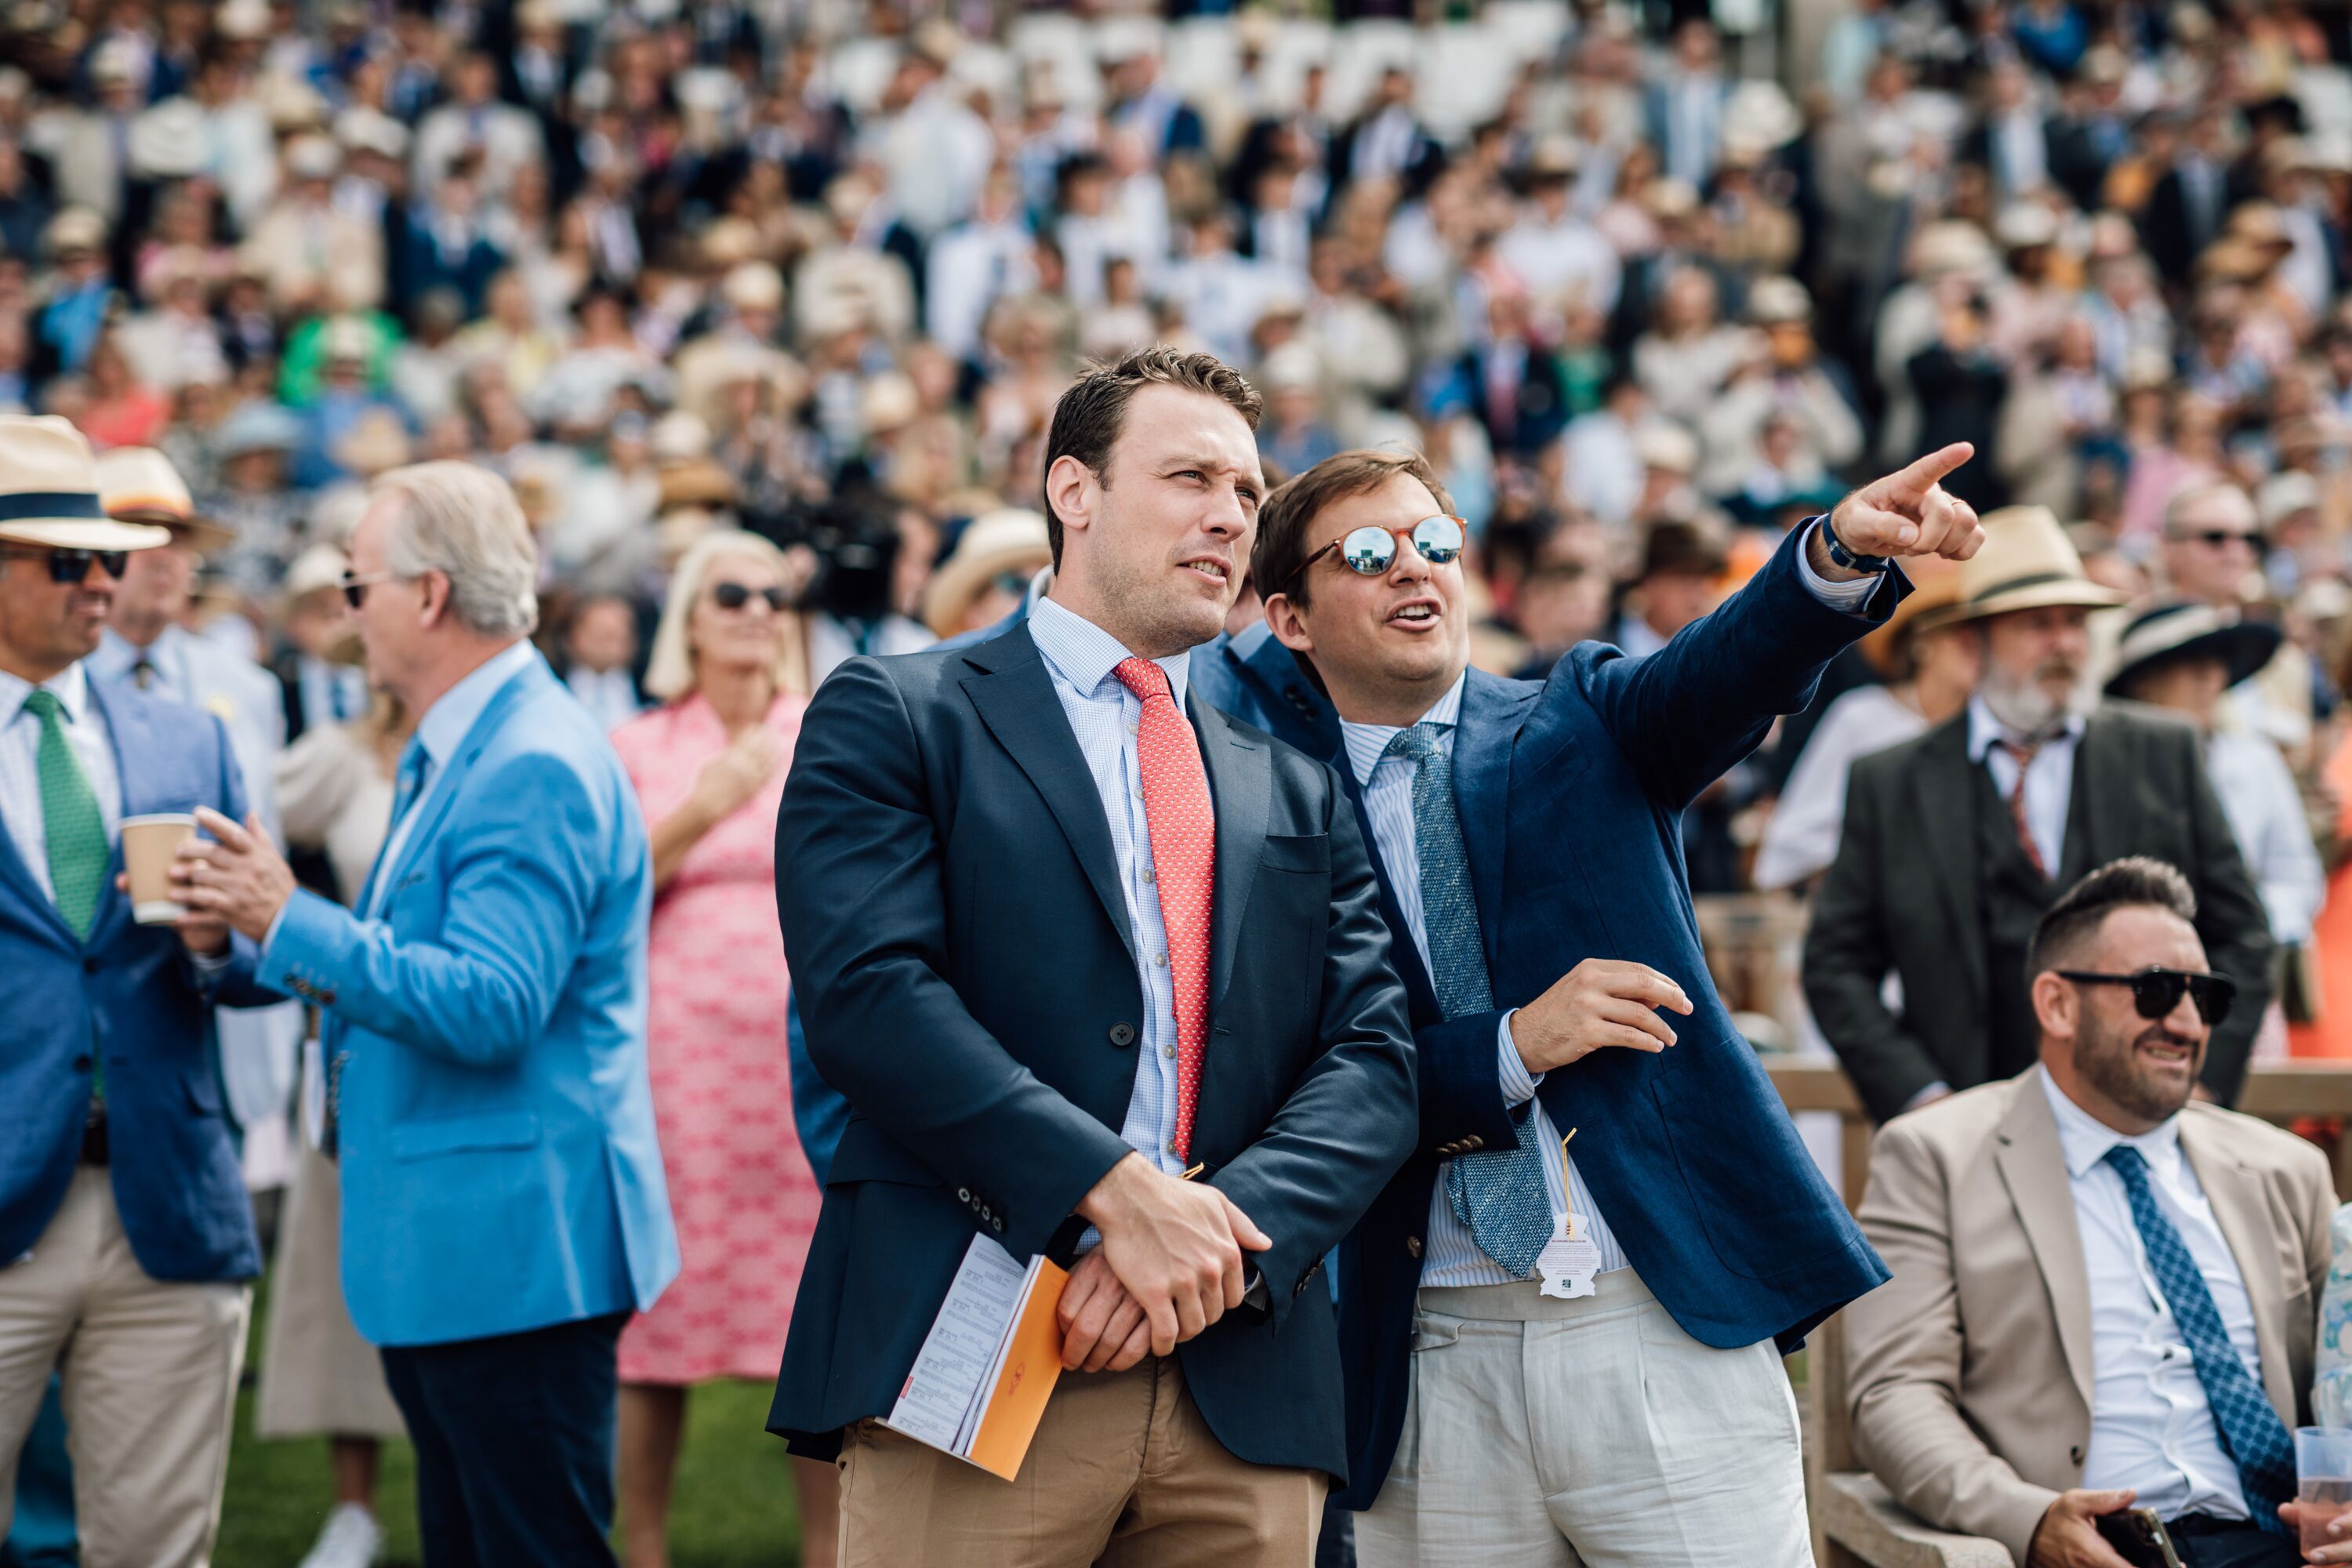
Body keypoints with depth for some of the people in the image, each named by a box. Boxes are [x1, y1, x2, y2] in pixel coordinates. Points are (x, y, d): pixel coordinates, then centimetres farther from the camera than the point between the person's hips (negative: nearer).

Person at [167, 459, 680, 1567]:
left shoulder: (537, 768, -18)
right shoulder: (450, 754, 17)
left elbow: (489, 1006, -25)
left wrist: (291, 921, -21)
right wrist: (244, 927, 11)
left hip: (513, 1253, -11)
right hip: (442, 1251, 11)